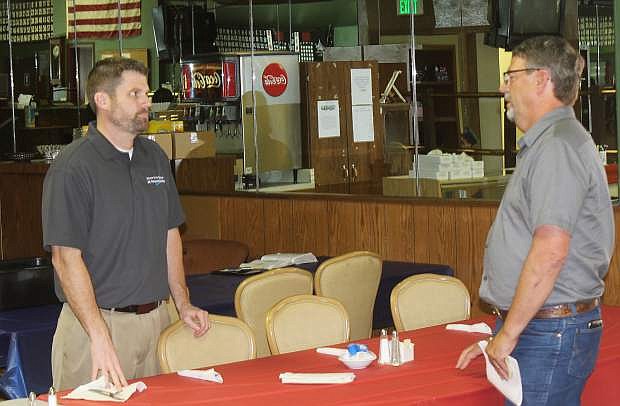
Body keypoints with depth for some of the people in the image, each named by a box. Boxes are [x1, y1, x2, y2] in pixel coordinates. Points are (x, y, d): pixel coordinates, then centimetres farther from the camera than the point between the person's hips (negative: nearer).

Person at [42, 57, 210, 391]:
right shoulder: (72, 168, -12)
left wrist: (183, 304, 11)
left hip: (157, 319, 6)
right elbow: (66, 258, -17)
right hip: (97, 322, -6)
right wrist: (100, 337, -23)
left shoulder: (155, 157, 10)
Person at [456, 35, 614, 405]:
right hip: (537, 328, 10)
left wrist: (508, 333, -18)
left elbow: (550, 252, -24)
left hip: (549, 333, -10)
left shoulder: (559, 146, -15)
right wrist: (501, 336, 20)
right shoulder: (543, 144, 20)